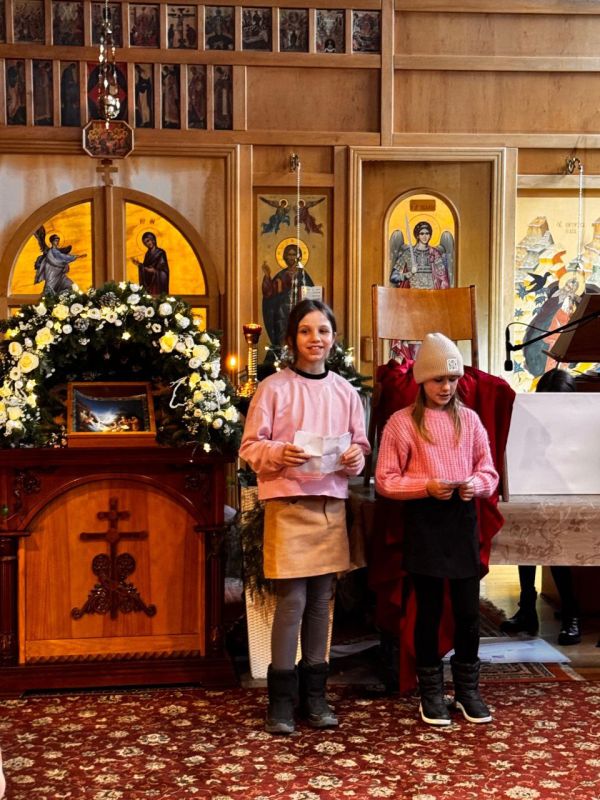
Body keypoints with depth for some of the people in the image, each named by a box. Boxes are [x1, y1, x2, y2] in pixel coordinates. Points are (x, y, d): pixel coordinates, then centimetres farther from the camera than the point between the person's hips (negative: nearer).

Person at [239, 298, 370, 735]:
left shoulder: (345, 391, 9)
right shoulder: (274, 387, -3)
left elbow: (361, 444, 14)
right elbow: (250, 446, -2)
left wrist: (355, 458, -8)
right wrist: (279, 453, -21)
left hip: (332, 505, 4)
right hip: (288, 504, -4)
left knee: (321, 600, 10)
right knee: (292, 601, -4)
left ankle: (314, 693, 23)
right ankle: (282, 699, 11)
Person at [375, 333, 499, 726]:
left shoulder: (469, 419, 7)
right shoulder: (402, 422, -3)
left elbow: (489, 471, 10)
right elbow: (385, 480, -4)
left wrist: (475, 484, -11)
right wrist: (426, 486, -17)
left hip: (463, 519, 3)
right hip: (424, 520, -3)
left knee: (469, 609, 6)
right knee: (429, 609, 8)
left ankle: (468, 689, 25)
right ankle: (432, 691, 23)